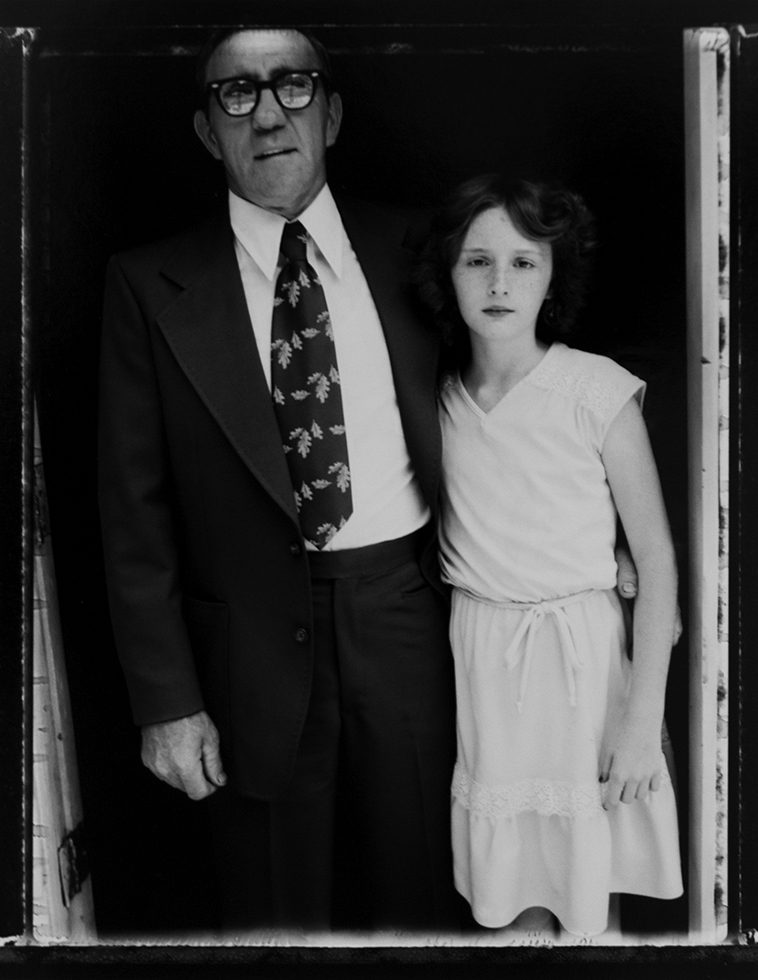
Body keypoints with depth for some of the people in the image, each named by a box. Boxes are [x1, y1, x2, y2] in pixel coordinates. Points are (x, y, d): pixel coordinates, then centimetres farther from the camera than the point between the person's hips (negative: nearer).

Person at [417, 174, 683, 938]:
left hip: (577, 652, -3)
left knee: (583, 885, 8)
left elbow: (657, 560, -9)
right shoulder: (438, 398, 1)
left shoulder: (597, 392, -11)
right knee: (508, 895, 10)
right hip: (473, 654, 3)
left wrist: (643, 723, -12)